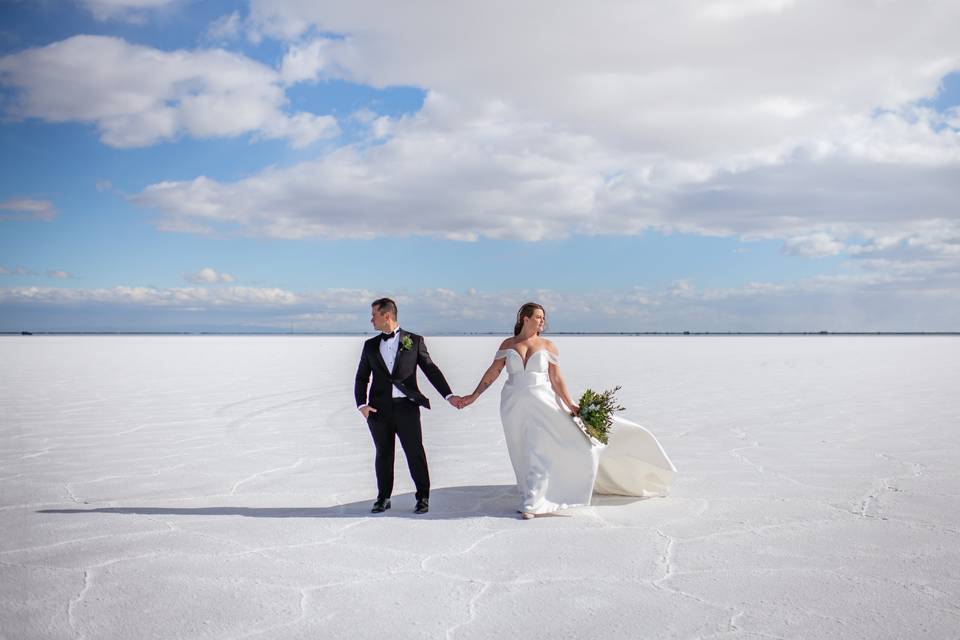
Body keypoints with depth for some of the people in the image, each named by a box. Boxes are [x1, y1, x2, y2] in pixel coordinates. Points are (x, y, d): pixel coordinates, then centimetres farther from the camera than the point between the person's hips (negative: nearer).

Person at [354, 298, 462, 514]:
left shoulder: (414, 341, 5)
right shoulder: (370, 345, 13)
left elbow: (430, 369, 4)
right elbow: (362, 378, 13)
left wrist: (448, 395, -6)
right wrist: (362, 404, -3)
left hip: (406, 406, -2)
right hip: (379, 408, 3)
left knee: (415, 452, -2)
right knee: (383, 454, 9)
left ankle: (423, 497, 11)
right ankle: (383, 498, 22)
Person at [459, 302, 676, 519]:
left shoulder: (548, 346, 2)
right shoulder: (508, 344, 4)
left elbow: (557, 380, 0)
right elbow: (493, 372, 4)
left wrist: (570, 405, -9)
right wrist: (474, 395, 0)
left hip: (541, 405, -1)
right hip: (513, 407, 1)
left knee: (539, 453, -8)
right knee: (523, 455, 9)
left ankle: (531, 505, -6)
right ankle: (534, 495, 27)